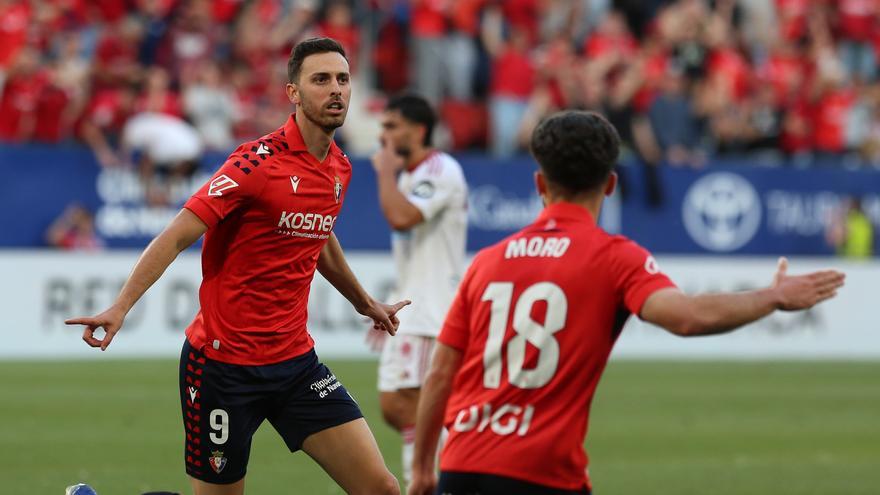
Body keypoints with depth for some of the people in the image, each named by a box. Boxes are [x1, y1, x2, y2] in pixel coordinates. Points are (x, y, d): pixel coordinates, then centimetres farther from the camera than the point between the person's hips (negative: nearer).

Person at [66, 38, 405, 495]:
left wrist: (364, 303, 42)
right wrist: (120, 307, -31)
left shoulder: (339, 168, 7)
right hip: (224, 365, -6)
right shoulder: (259, 161, -15)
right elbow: (177, 236, -19)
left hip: (296, 362, 6)